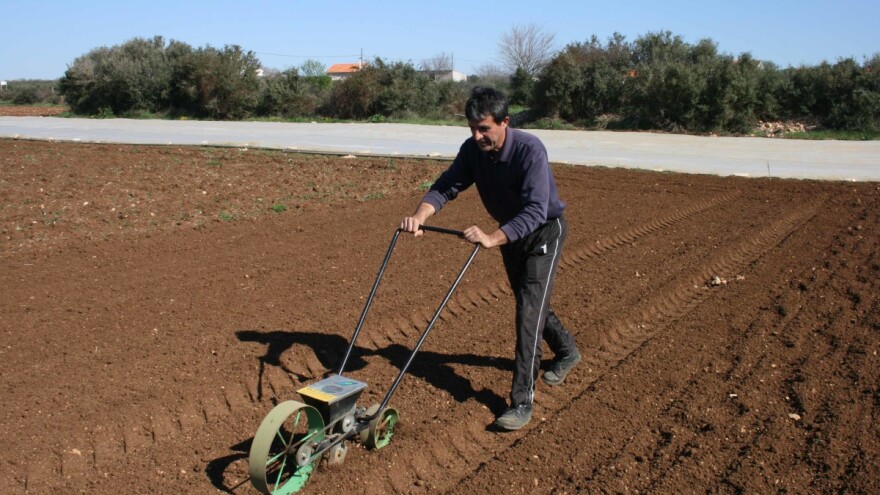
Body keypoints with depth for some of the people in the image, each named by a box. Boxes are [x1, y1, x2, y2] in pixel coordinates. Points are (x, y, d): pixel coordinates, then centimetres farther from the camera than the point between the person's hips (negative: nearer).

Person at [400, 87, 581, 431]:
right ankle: (566, 351, 48)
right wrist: (419, 215, -36)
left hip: (543, 231, -7)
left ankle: (522, 400, -10)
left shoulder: (529, 150, -33)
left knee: (529, 308, -15)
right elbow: (446, 186, -16)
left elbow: (535, 212, -40)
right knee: (527, 300, 21)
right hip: (508, 232, 7)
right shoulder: (473, 149, -15)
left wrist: (492, 239, -53)